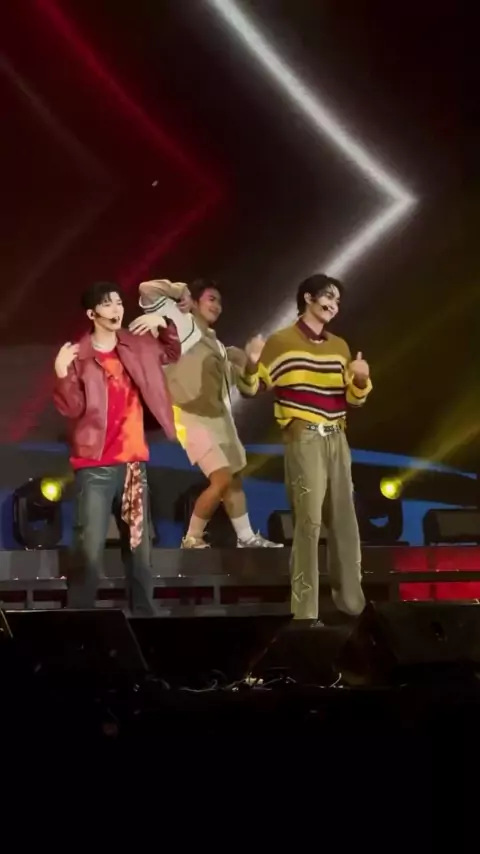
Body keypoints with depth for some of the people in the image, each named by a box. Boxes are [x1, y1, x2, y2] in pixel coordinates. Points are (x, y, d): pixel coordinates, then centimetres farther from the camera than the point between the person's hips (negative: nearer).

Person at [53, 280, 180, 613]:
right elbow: (72, 408, -13)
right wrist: (63, 374, -29)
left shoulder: (137, 347, 7)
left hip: (134, 463, 5)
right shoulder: (79, 356, -8)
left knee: (139, 548, 12)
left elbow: (171, 354, 26)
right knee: (90, 551, -11)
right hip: (96, 467, -5)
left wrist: (165, 325, 8)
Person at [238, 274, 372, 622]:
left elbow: (354, 398, 18)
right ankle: (305, 610, -8)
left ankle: (351, 600, 20)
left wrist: (361, 380, -4)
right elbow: (252, 388, -3)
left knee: (345, 520, 9)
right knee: (309, 521, -11)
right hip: (303, 439, -6)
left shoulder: (339, 346, 15)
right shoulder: (281, 341, -2)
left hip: (337, 439, 6)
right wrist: (252, 364, -24)